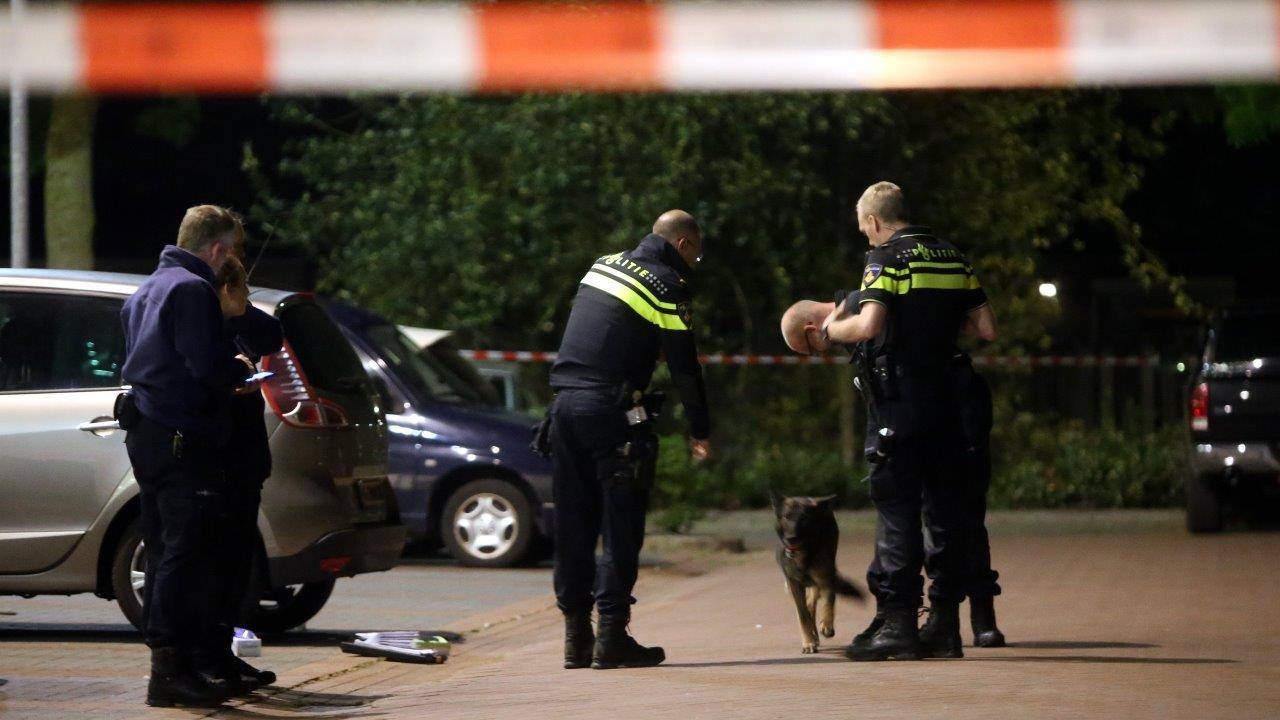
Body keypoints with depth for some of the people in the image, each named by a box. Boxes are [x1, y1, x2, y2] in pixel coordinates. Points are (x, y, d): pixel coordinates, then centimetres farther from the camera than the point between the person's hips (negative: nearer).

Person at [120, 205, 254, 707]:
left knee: (164, 551, 14)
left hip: (145, 435, 10)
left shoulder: (147, 290, 19)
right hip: (181, 439, -10)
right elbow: (209, 368, -21)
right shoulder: (192, 290, -13)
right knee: (187, 555, -9)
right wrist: (241, 372, 0)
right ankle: (171, 670, -11)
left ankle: (165, 664, 19)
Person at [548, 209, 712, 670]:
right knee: (620, 527, -2)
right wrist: (700, 432, 6)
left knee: (573, 524, 9)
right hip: (610, 412, -7)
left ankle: (576, 637, 11)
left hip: (564, 405, 7)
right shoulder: (667, 287, -5)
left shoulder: (604, 265, 16)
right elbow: (684, 367, -3)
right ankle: (612, 637, -5)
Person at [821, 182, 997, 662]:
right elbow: (986, 330, 10)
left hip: (899, 402, -6)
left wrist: (831, 328, -3)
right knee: (944, 509, 9)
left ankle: (898, 623, -7)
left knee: (896, 510, -4)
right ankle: (946, 622, 10)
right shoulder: (952, 259, 13)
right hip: (947, 401, 6)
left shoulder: (886, 258, -7)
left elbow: (869, 325, -22)